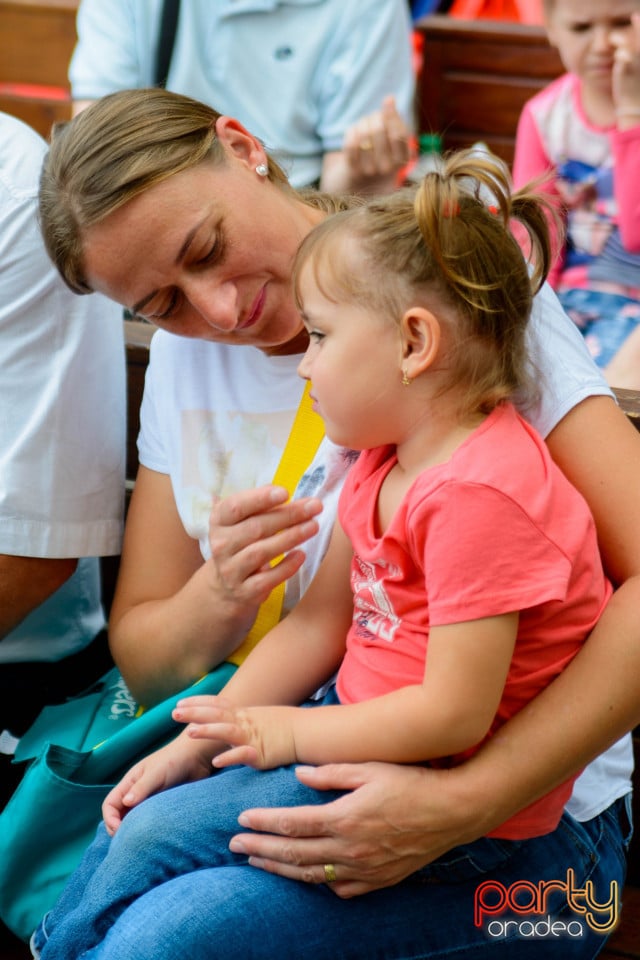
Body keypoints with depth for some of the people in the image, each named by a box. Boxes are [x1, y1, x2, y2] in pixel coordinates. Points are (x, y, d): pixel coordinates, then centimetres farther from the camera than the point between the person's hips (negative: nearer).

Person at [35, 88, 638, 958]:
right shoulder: (185, 360, 7)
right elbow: (139, 653, 10)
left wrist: (465, 801, -29)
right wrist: (220, 598, -14)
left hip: (520, 808, -5)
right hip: (313, 768, 5)